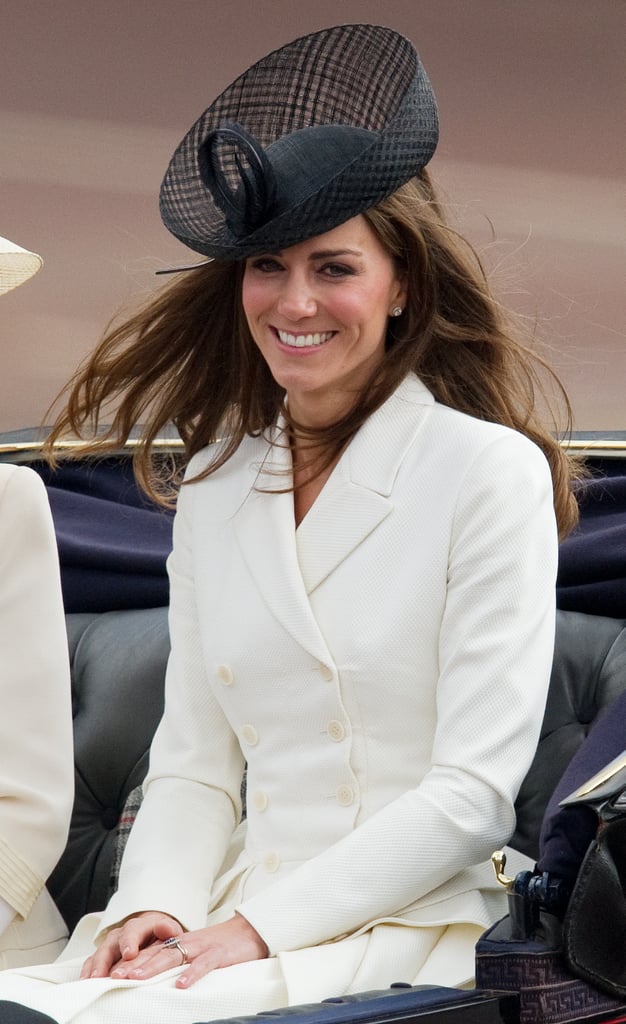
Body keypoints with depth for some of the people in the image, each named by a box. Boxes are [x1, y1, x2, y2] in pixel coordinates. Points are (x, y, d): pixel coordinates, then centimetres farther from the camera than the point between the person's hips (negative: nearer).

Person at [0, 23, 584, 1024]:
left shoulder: (490, 471, -3)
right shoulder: (213, 490, 14)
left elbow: (474, 790, -9)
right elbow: (194, 762, 12)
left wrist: (260, 929, -14)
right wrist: (155, 905, -8)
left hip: (406, 932, -5)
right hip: (239, 920, 5)